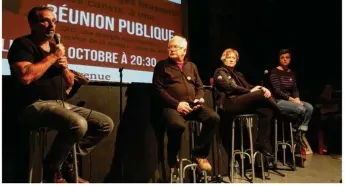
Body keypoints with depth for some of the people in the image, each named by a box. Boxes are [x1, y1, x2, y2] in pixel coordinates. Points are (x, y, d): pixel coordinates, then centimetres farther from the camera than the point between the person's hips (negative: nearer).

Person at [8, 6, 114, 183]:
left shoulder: (55, 48, 20)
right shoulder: (23, 44, -3)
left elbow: (70, 83, 21)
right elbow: (25, 77, -22)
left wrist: (64, 67, 0)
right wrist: (52, 57, -12)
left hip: (61, 104, 8)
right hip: (34, 106, -8)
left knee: (106, 124, -4)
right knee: (78, 125, -35)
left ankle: (67, 160, 6)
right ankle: (51, 168, -7)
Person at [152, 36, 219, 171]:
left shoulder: (191, 66, 22)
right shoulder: (162, 65, 9)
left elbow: (199, 87, 21)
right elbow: (158, 88, -2)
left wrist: (198, 101, -2)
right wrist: (176, 104, -13)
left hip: (192, 105, 5)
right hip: (172, 106, -4)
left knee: (213, 117, -22)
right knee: (178, 125, -37)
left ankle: (199, 154, -4)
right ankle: (172, 158, -6)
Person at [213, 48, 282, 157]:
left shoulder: (238, 74, 31)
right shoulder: (220, 72, 9)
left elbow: (248, 86, 15)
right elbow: (231, 88, -8)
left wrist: (262, 89, -6)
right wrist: (250, 91, -12)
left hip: (241, 103, 7)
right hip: (229, 104, -7)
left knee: (266, 111, -20)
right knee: (260, 94, -24)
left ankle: (262, 145, -17)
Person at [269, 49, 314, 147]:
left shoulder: (291, 73, 15)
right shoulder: (274, 72, -6)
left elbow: (295, 89, 11)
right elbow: (277, 91, -14)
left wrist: (297, 99, -10)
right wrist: (292, 100, -18)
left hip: (290, 100, 7)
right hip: (278, 101, -7)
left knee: (309, 107, -18)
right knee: (301, 109, -28)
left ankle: (301, 133, -11)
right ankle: (296, 130, -5)